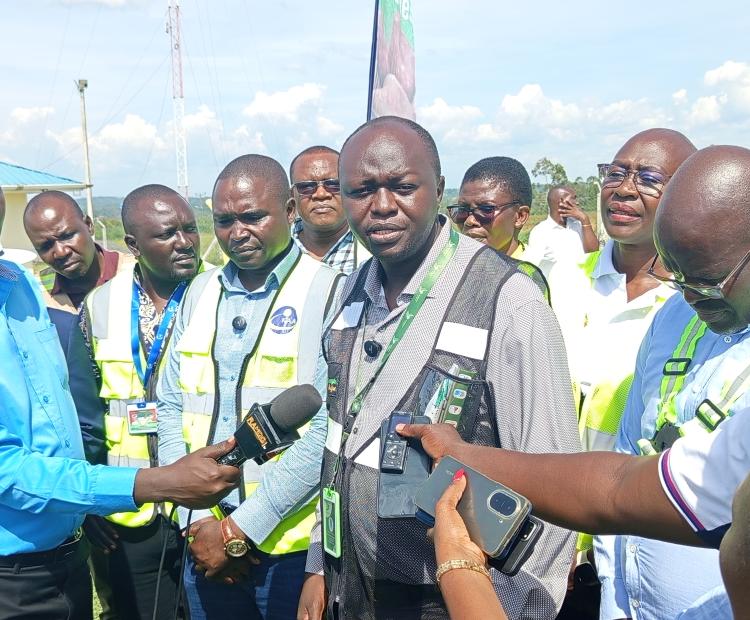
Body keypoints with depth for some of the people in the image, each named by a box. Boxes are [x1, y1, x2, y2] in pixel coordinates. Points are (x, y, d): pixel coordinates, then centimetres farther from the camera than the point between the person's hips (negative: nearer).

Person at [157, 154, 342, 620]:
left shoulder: (329, 293, -11)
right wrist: (197, 519, -2)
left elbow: (326, 432, -16)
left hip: (292, 545, -4)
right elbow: (171, 407, 8)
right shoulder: (200, 292, 7)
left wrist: (240, 528, -13)